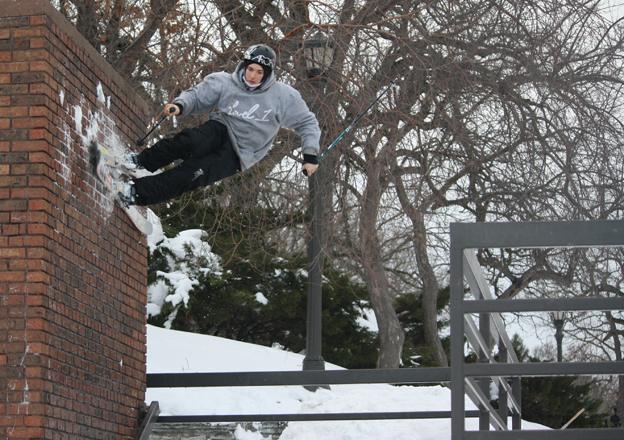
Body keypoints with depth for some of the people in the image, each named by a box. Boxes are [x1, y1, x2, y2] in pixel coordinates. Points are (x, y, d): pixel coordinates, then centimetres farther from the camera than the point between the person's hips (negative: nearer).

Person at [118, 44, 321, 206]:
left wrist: (310, 154, -7)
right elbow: (197, 95, 3)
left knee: (193, 173, -26)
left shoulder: (283, 97, -6)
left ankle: (140, 192, -29)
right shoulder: (225, 83, -3)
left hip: (238, 154, -2)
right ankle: (142, 161, -25)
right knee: (190, 140, -35)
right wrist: (180, 105, -19)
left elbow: (306, 122, 3)